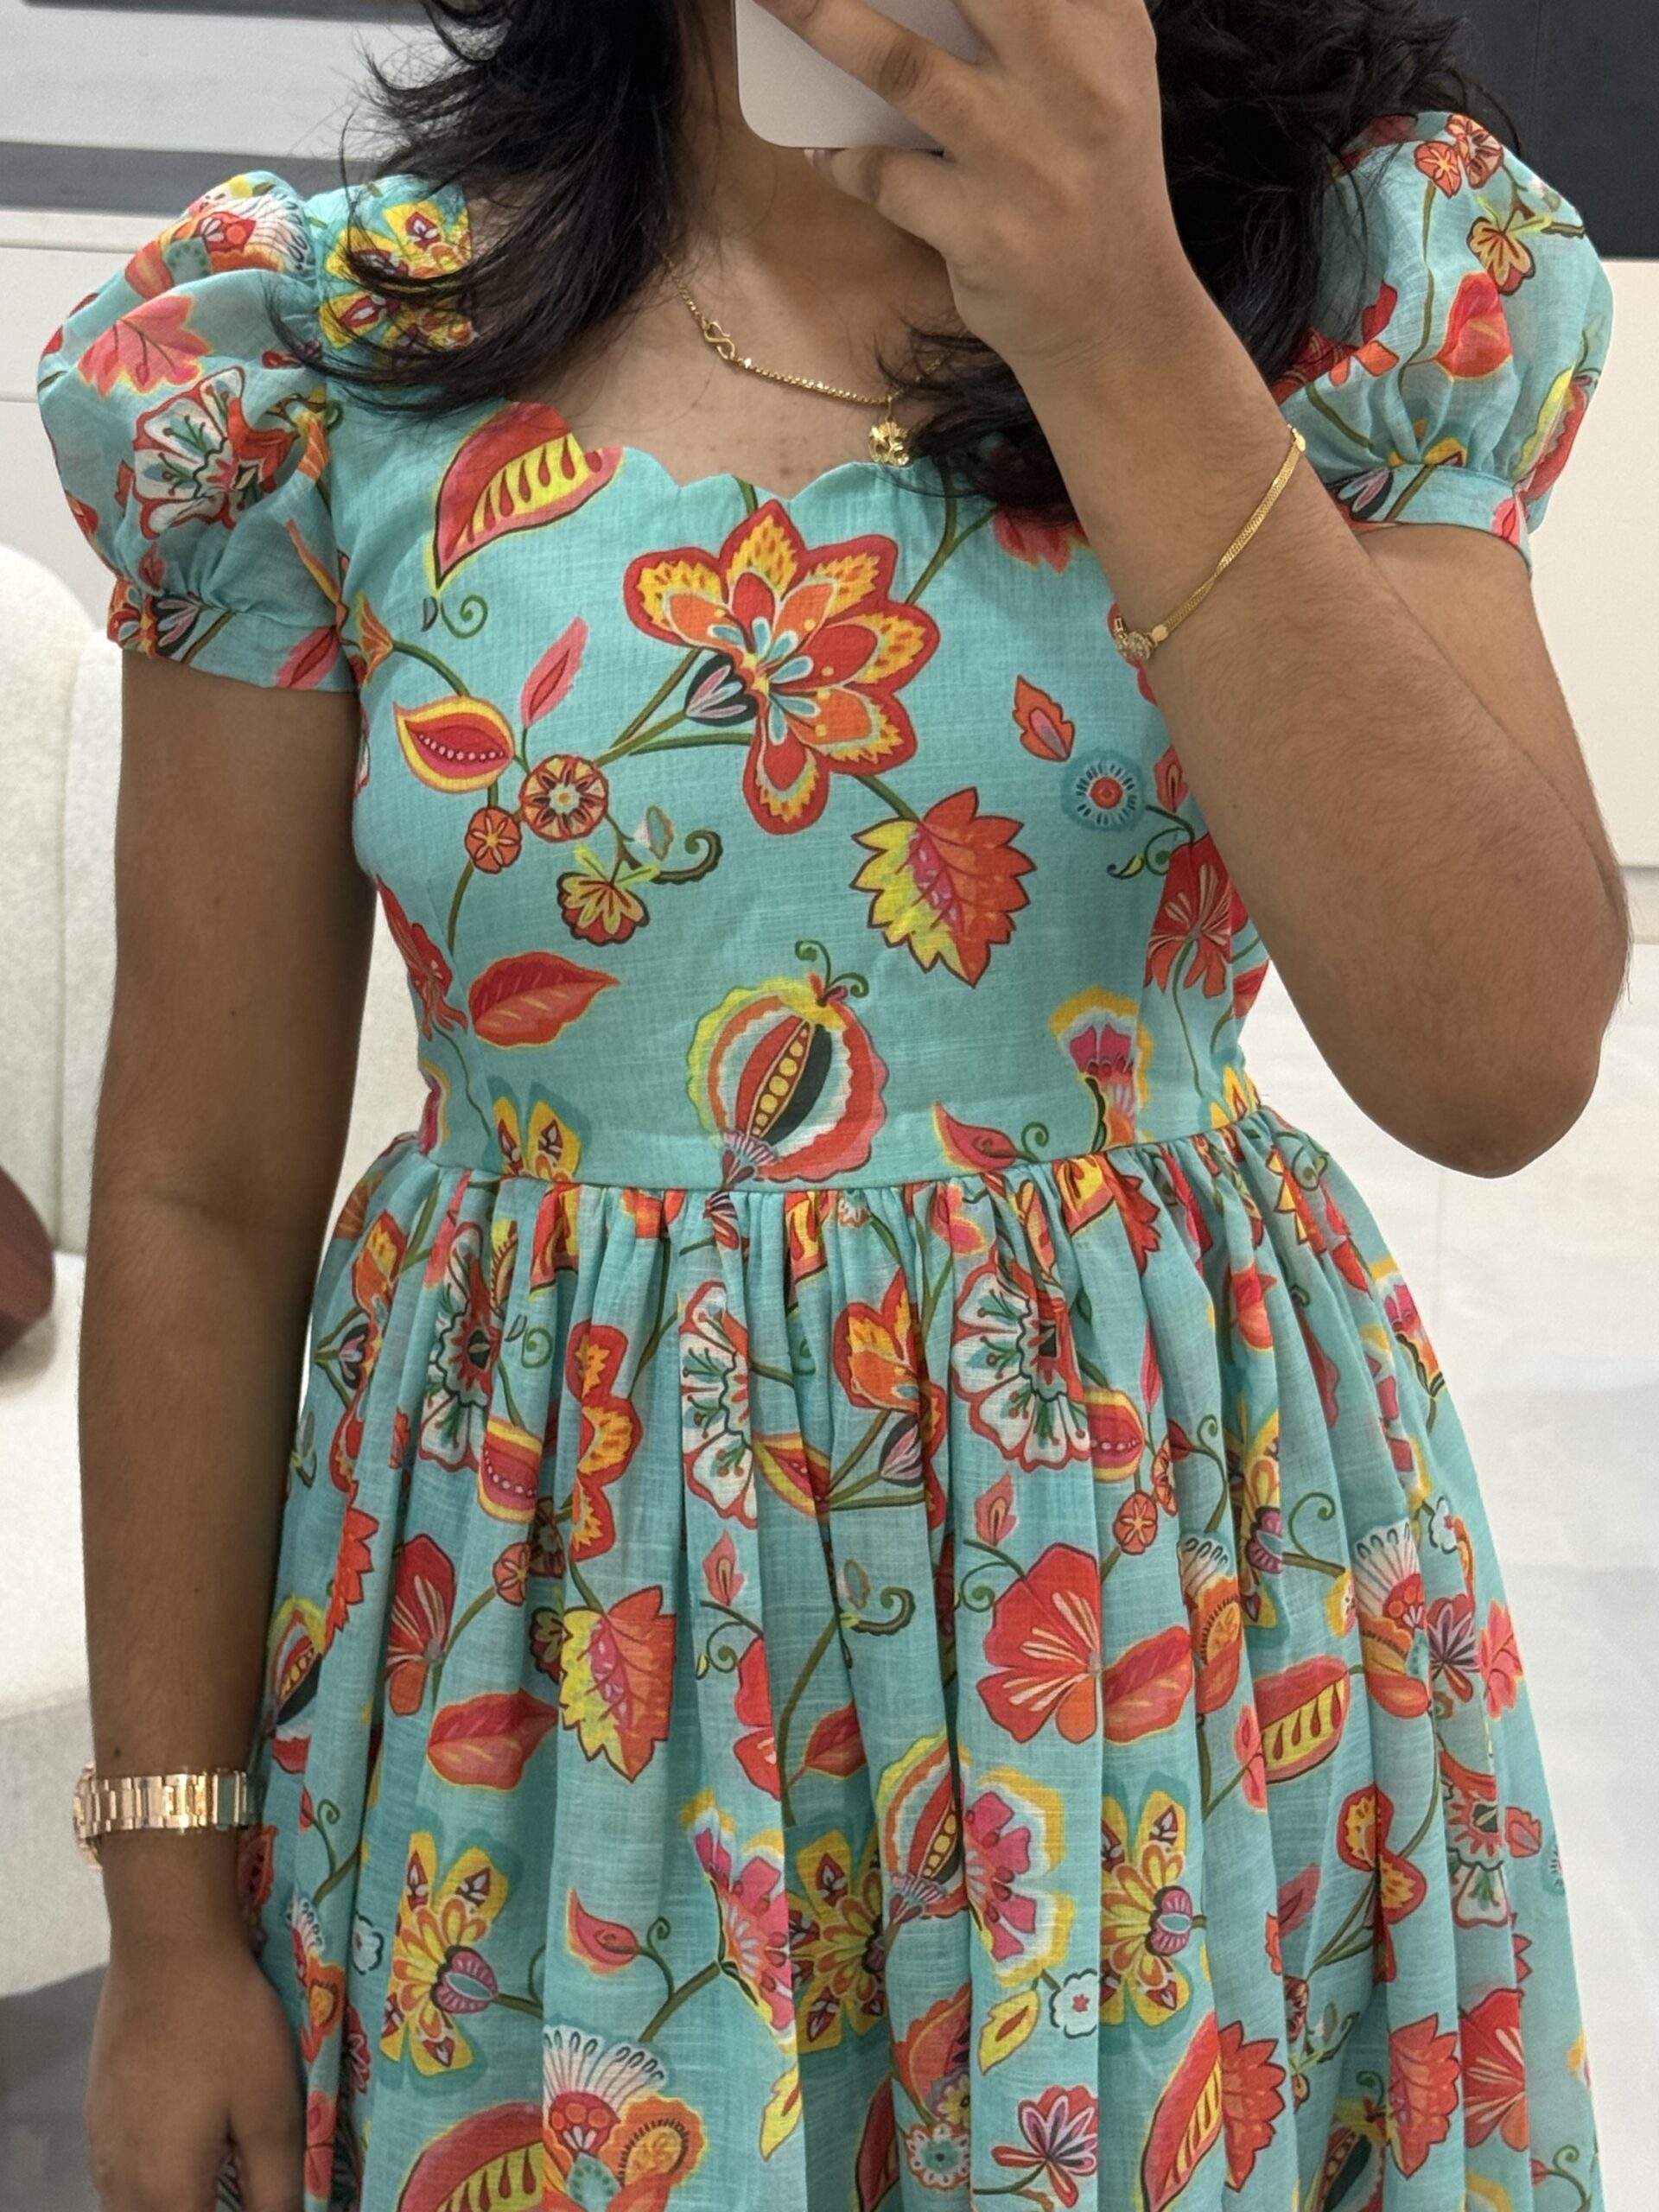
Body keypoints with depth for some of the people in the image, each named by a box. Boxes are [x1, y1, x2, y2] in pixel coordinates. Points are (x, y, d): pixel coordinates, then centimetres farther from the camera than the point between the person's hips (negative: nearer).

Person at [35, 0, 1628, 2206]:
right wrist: (167, 1910, 0)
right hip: (546, 1630, 0)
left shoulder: (1370, 290, -5)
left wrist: (1119, 325, -25)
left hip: (1180, 1606, 1)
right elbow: (204, 1191, -2)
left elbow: (1504, 1064, -18)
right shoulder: (325, 359, -6)